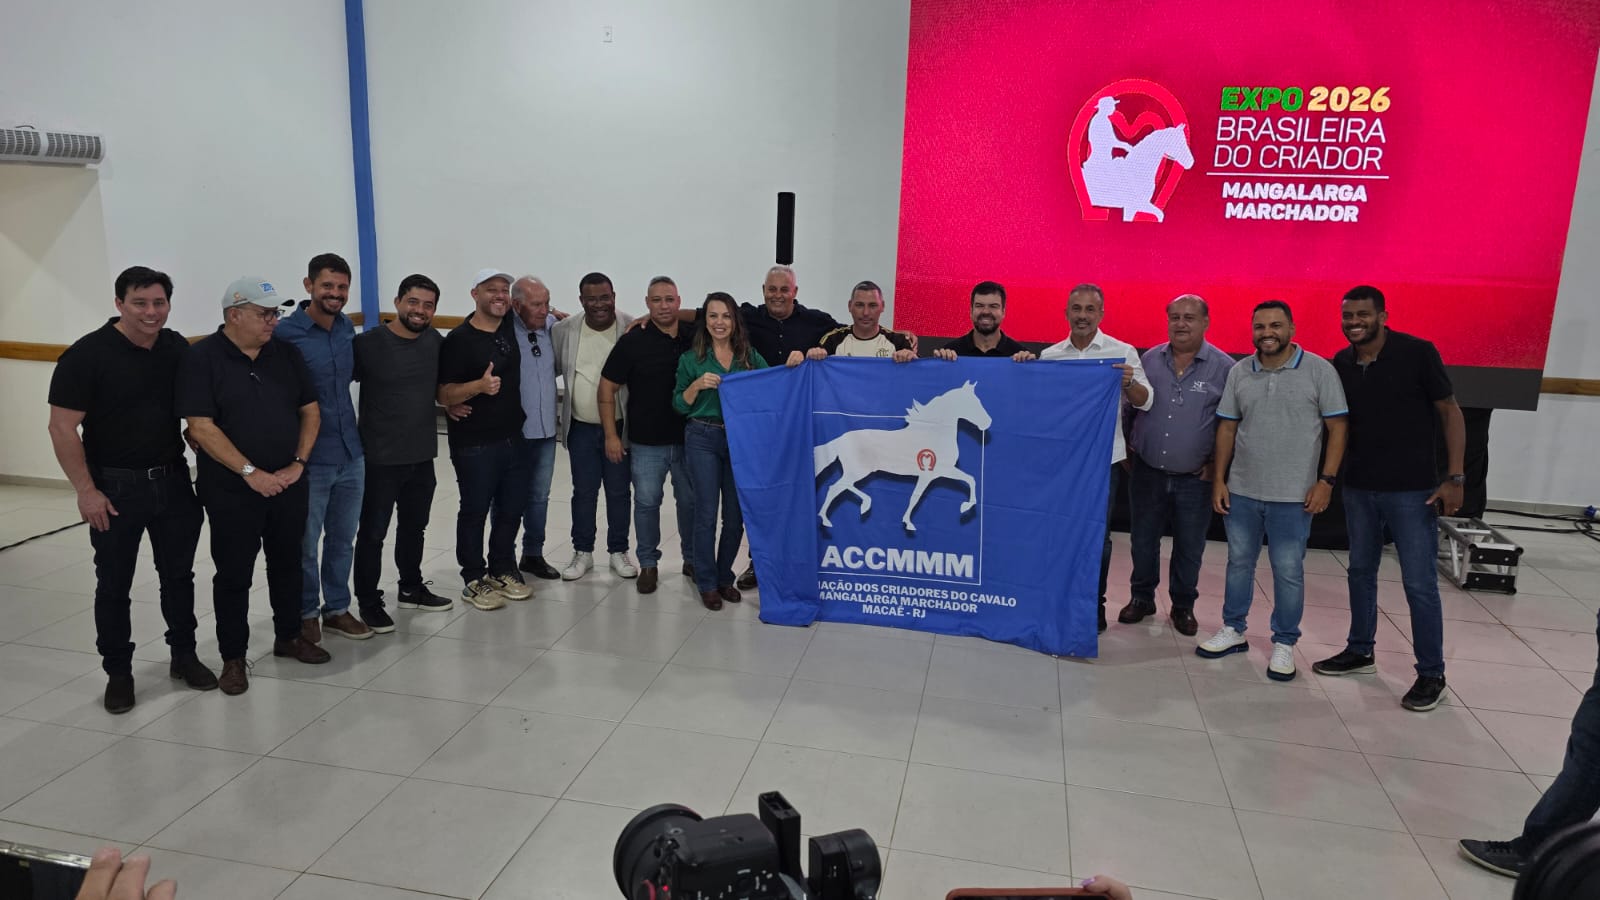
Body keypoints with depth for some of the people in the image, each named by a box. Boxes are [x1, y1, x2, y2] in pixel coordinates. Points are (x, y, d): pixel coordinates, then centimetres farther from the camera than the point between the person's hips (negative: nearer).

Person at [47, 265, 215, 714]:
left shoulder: (177, 348, 2)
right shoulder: (88, 354, -13)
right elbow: (62, 428, -13)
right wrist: (86, 491, -16)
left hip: (174, 481, 4)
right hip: (115, 487, -4)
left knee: (178, 575, 14)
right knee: (114, 585, 8)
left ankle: (184, 655, 29)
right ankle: (117, 671, 22)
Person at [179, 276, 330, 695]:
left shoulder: (286, 353, 4)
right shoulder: (202, 358, -9)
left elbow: (310, 411, 7)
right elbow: (201, 428, -16)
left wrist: (298, 463, -5)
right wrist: (251, 473, -19)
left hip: (289, 485, 4)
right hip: (232, 492, -4)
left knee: (288, 563, 16)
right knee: (233, 574, 6)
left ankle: (289, 636, 33)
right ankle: (233, 657, 19)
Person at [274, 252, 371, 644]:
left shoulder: (347, 327, 5)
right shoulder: (286, 332, -14)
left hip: (351, 453, 6)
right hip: (309, 458, -6)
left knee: (342, 539, 17)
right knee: (305, 544, 8)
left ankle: (337, 608, 31)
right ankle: (305, 614, 26)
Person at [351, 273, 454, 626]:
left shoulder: (436, 341, 2)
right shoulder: (368, 343, -14)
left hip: (423, 455, 5)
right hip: (380, 458, -5)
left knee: (414, 527, 20)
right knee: (373, 533, 6)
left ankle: (411, 589, 37)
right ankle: (369, 602, 21)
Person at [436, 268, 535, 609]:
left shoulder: (511, 325, 6)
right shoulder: (459, 339, -11)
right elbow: (443, 395, -13)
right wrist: (480, 385, -28)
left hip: (513, 437, 6)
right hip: (474, 444, -6)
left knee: (511, 508, 13)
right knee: (475, 511, 4)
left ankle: (502, 571, 28)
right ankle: (474, 581, 15)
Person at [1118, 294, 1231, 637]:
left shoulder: (1224, 367, -7)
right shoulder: (1150, 359, 2)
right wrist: (1129, 448, 8)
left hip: (1195, 478, -2)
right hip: (1147, 472, 2)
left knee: (1189, 547, 10)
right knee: (1143, 540, 13)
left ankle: (1183, 605, 27)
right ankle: (1141, 597, 30)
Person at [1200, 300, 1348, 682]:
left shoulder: (1319, 370, -6)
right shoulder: (1239, 372, 3)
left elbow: (1337, 427, -5)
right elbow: (1227, 428, 8)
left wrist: (1326, 480, -11)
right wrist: (1219, 480, 4)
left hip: (1293, 495, -3)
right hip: (1241, 491, 4)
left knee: (1288, 571, 5)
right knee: (1239, 562, 14)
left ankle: (1284, 644, 19)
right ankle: (1233, 631, 29)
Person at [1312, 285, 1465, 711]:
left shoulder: (1418, 353, -11)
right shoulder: (1340, 364, 2)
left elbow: (1450, 412, -7)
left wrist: (1455, 477, -12)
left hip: (1412, 490, -5)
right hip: (1359, 488, 5)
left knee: (1420, 584, 0)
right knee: (1360, 572, 16)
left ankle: (1431, 675, 13)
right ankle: (1360, 651, 32)